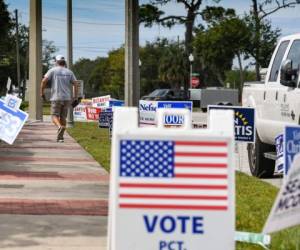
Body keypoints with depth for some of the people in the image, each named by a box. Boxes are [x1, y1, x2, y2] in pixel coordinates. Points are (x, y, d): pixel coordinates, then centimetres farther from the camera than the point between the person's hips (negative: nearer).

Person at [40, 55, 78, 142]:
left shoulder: (52, 70, 1)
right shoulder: (69, 72, 10)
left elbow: (44, 81, -9)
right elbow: (75, 84, 3)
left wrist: (42, 92, 1)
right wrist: (75, 97, 7)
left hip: (56, 97, -3)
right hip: (67, 98, 3)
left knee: (55, 116, 3)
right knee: (63, 117, 11)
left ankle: (60, 126, -28)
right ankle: (60, 137, 8)